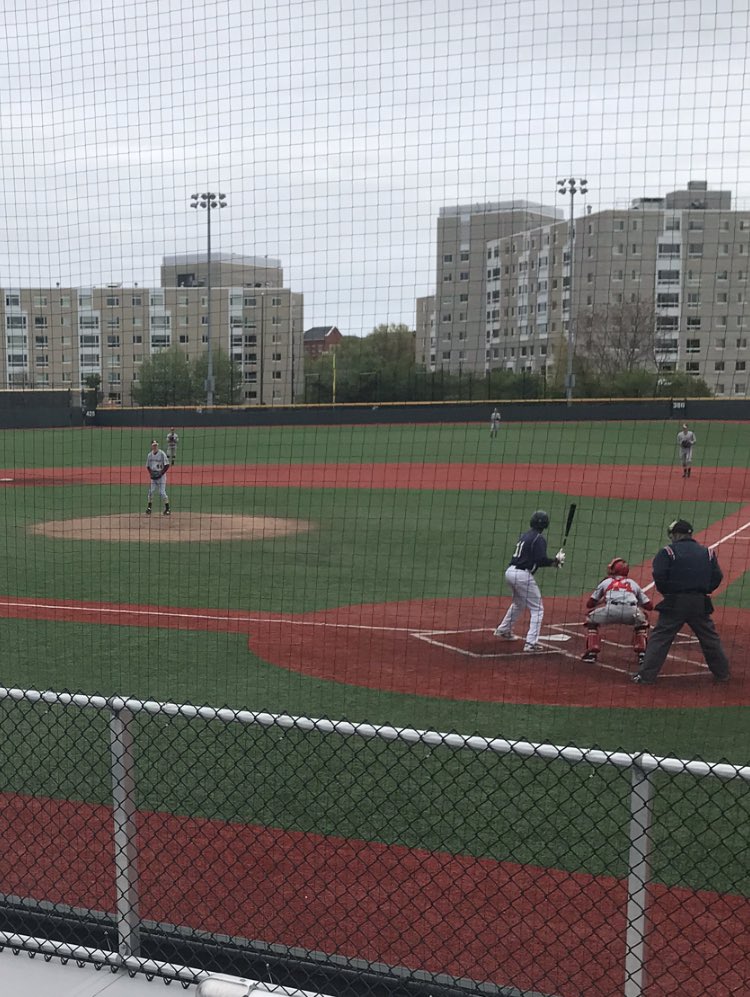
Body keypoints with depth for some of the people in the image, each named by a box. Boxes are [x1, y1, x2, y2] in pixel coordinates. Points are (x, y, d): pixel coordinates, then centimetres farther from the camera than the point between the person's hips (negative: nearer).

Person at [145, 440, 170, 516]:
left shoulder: (162, 454, -10)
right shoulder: (150, 455, 6)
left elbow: (167, 465, -11)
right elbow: (148, 466, 15)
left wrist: (160, 474, -16)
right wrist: (151, 473, -1)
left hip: (161, 475, -5)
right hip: (153, 475, 5)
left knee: (162, 492, -10)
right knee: (150, 491, 1)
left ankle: (167, 509, -2)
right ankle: (149, 507, 14)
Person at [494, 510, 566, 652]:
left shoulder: (524, 536, 15)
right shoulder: (539, 538, -10)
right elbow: (541, 560, -20)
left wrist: (553, 562, 12)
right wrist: (556, 560, -4)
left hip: (510, 572, 8)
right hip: (523, 575, -8)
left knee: (519, 603, 31)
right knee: (537, 609, 0)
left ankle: (503, 630, 43)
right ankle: (531, 642, -7)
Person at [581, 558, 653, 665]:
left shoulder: (606, 582, 28)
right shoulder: (633, 583, 32)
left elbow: (589, 604, 30)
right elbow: (650, 606, 32)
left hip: (611, 610, -2)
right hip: (631, 613, 2)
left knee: (591, 619, 28)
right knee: (642, 621, 36)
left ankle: (592, 652, 15)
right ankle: (642, 654, 22)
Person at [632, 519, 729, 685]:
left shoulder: (667, 552, -5)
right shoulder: (708, 553, 8)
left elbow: (659, 578, -11)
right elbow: (717, 578, 5)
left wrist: (667, 593, 5)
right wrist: (702, 590, 16)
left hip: (674, 603, -3)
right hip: (700, 603, 4)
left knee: (660, 638, 0)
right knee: (710, 639, 18)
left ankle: (646, 676, -5)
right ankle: (722, 674, 27)